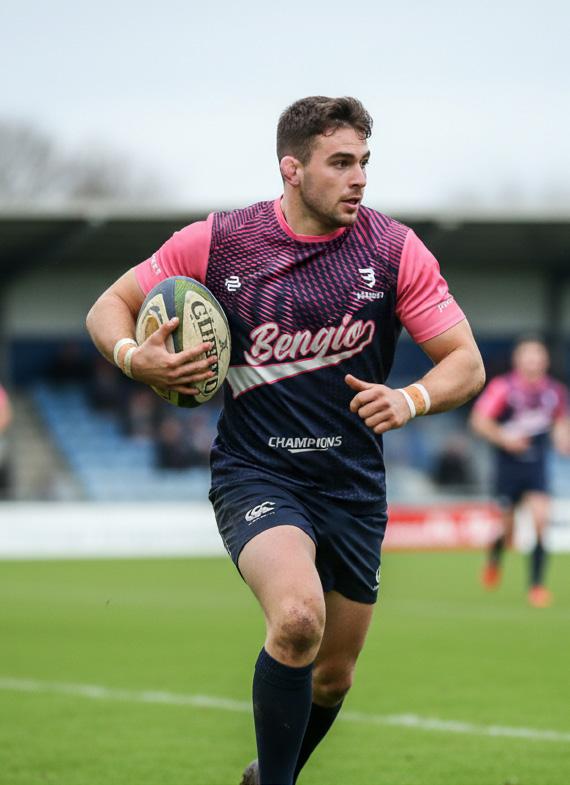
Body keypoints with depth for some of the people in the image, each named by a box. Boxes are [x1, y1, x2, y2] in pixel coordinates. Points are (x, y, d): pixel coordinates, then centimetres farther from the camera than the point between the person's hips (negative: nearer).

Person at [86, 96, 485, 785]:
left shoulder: (395, 250, -5)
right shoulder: (217, 243, -7)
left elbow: (466, 363, -3)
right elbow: (109, 306, 4)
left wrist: (411, 399, -24)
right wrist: (134, 357, -19)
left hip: (354, 485, 3)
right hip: (255, 474, -3)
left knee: (333, 678, 12)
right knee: (299, 618, -32)